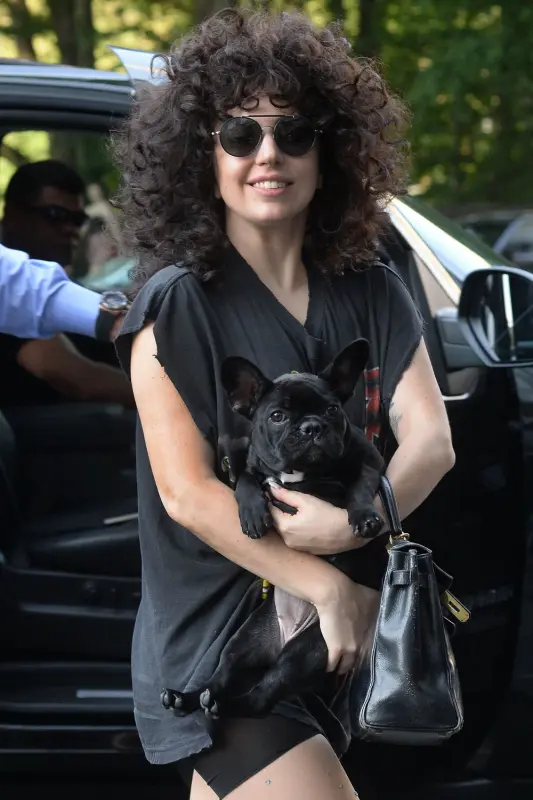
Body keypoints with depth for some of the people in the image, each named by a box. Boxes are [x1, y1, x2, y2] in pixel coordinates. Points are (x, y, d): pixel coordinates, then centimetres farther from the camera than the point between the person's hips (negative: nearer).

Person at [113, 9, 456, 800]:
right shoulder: (176, 304, -9)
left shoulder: (374, 298, 6)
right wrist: (332, 588, -20)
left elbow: (431, 439, -4)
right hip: (210, 640, -5)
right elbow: (187, 492, -15)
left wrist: (358, 520, -25)